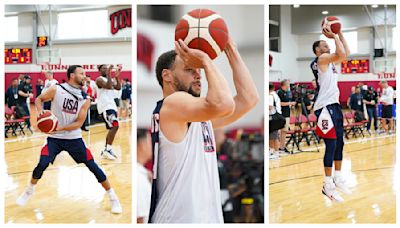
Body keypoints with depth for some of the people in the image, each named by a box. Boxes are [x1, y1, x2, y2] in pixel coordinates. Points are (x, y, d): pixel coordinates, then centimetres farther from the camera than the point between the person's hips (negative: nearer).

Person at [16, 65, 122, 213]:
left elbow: (79, 122, -7)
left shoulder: (85, 99, -3)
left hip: (74, 138, 1)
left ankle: (113, 197, 9)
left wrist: (61, 128, -22)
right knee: (42, 164, -15)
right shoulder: (56, 90, -8)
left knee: (92, 166, -3)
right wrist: (40, 111, -15)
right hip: (55, 138, -1)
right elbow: (39, 99, 6)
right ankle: (29, 190, 16)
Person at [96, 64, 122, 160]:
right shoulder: (99, 79, -7)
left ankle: (106, 150, 21)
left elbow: (118, 88, 3)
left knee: (112, 128, 13)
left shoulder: (111, 79, 19)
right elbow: (108, 86, -24)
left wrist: (116, 76, -4)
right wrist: (108, 74, -24)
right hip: (105, 107, -9)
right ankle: (108, 150, -18)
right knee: (115, 126, -22)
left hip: (111, 105, 10)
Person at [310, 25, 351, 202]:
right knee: (331, 145, -9)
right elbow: (342, 54, -23)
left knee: (339, 143, 13)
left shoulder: (330, 61, 18)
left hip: (335, 105, 10)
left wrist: (340, 34, 18)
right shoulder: (321, 59, -9)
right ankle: (328, 185, -3)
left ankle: (338, 178, 23)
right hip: (325, 107, -10)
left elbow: (346, 53, 23)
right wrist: (334, 36, -11)